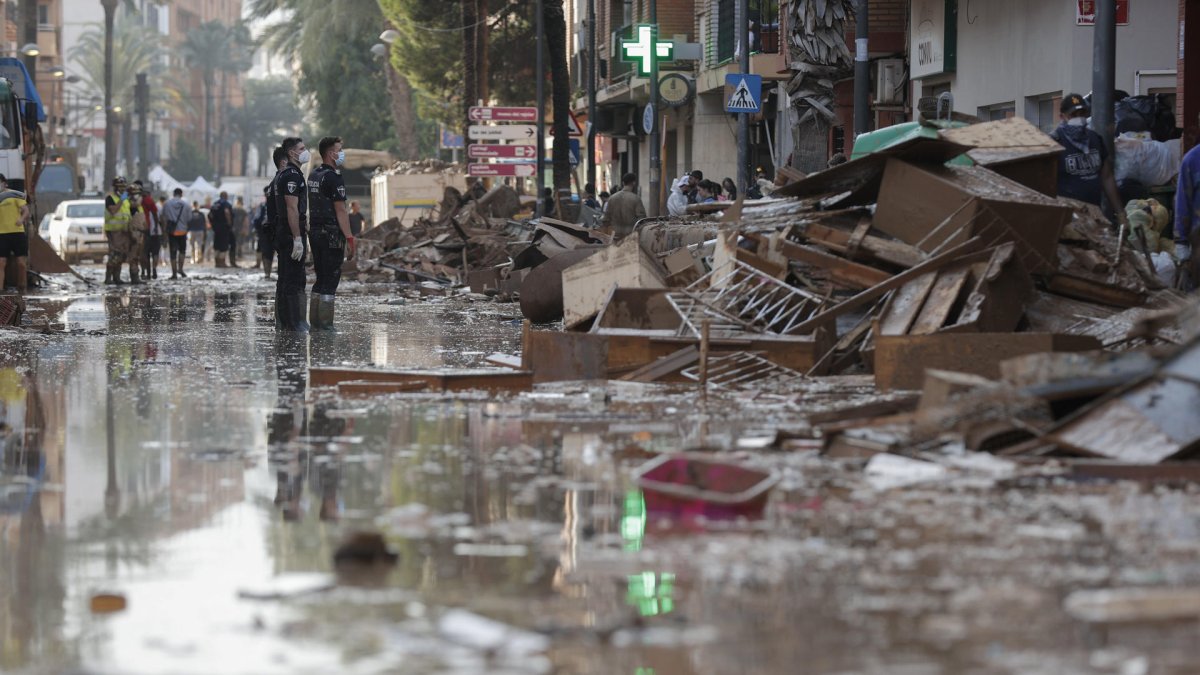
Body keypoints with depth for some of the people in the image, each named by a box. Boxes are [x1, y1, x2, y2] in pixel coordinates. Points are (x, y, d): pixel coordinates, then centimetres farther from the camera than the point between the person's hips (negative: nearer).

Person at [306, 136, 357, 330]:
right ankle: (325, 323, -6)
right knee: (330, 280, -5)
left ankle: (314, 321, 14)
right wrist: (349, 239, -17)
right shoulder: (333, 177, -14)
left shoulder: (313, 175, 14)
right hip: (332, 234, -9)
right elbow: (340, 210, -17)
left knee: (321, 278, 14)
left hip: (315, 232, 9)